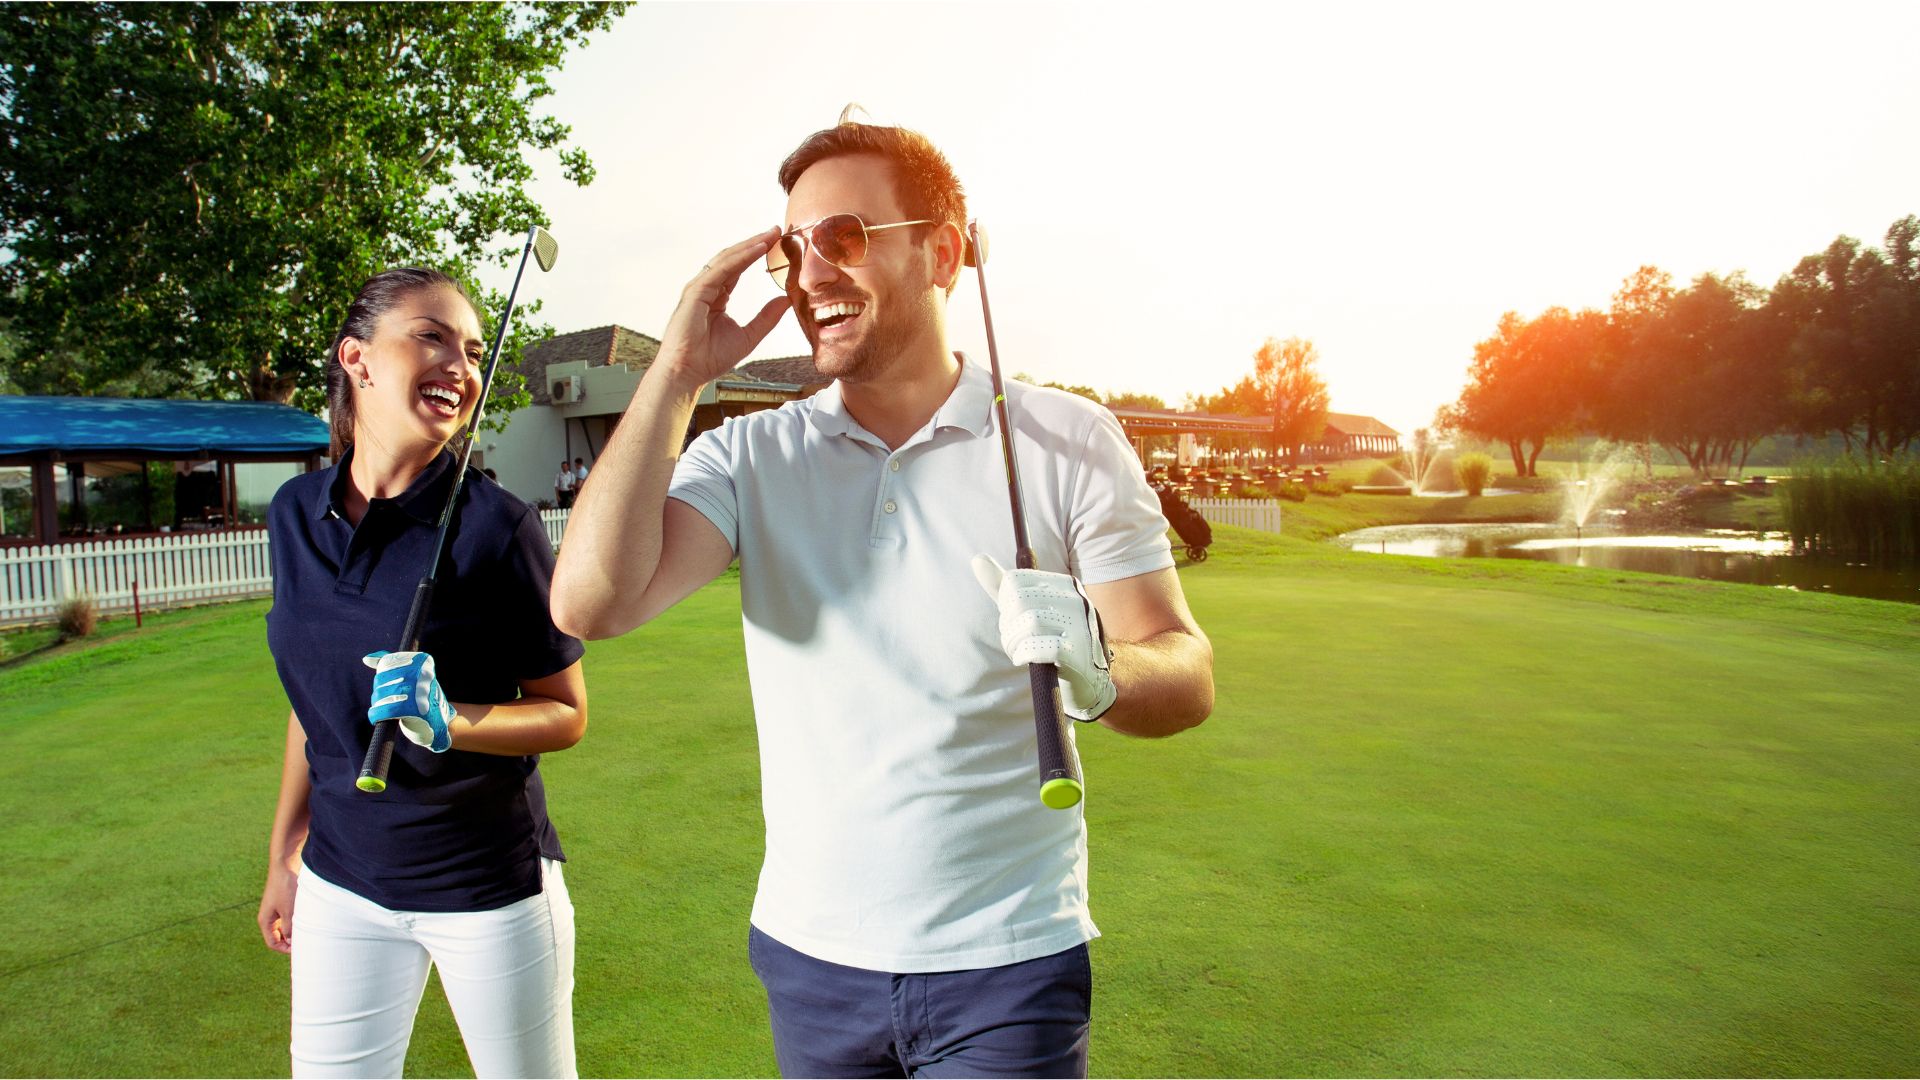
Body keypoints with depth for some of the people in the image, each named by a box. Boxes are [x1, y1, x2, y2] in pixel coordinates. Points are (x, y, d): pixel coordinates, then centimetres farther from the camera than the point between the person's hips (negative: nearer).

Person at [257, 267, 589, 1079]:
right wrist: (283, 852, 17)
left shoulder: (493, 524, -16)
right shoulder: (296, 512, 0)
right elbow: (316, 694, 12)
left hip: (489, 884, -4)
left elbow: (566, 715, -10)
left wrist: (449, 721, -27)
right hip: (341, 880, 4)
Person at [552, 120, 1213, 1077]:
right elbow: (588, 602, -15)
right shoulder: (751, 456, -1)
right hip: (810, 957, 3)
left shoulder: (1066, 440, -6)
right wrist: (676, 375, -13)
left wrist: (1095, 673, -30)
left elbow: (1189, 675, -7)